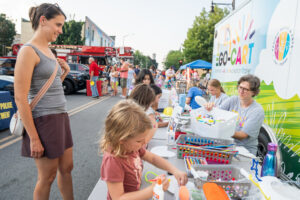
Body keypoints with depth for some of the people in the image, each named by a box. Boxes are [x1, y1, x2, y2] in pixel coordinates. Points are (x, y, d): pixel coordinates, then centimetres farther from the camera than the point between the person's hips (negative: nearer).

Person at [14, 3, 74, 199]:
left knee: (67, 168, 18)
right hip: (44, 119, -8)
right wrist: (33, 138, -19)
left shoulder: (48, 51, 13)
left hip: (61, 116, 8)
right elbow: (20, 98, -18)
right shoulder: (28, 51, -13)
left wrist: (63, 75, 4)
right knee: (47, 177, 8)